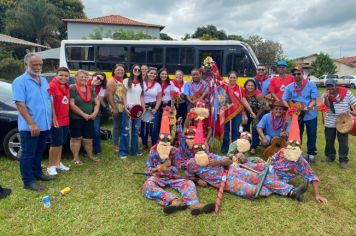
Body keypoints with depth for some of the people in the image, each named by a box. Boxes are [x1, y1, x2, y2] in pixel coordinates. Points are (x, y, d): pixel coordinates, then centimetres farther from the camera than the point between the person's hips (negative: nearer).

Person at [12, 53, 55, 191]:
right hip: (29, 127, -7)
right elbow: (20, 104, -18)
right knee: (28, 154, 3)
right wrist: (31, 123, -24)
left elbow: (49, 100, 18)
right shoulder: (20, 81, -11)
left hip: (44, 125, 7)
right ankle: (28, 182, 11)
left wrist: (52, 118, 12)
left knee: (39, 152, 19)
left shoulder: (44, 81, 12)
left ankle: (38, 173, 33)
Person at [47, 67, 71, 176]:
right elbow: (50, 102, -18)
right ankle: (51, 166, 13)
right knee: (56, 143, -1)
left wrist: (67, 116, 14)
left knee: (61, 143, 16)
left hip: (65, 120, 8)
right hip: (56, 120, -8)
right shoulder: (52, 86, -13)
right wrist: (54, 117, -21)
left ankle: (58, 163, 29)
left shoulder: (67, 87, 10)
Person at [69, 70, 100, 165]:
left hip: (89, 119, 5)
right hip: (76, 119, -5)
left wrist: (95, 113, -7)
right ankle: (76, 158, 15)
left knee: (88, 139, 12)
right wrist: (84, 114, -17)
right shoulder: (72, 88, -9)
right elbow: (72, 104, -16)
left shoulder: (90, 89, 10)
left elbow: (97, 102, 11)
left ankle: (90, 155, 28)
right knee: (76, 138, 5)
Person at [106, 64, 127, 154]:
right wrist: (114, 108, -19)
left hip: (125, 108, 6)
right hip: (117, 108, -6)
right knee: (117, 126, 0)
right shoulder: (112, 81, -5)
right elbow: (109, 95, -13)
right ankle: (116, 146, 11)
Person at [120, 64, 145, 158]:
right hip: (129, 108, -4)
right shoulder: (126, 81, 0)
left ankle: (135, 150, 21)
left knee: (136, 129, 10)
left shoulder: (141, 83, 12)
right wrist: (125, 108, -13)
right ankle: (123, 151, 4)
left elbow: (141, 96, 13)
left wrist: (143, 108, 4)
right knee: (126, 129, -4)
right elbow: (124, 95, -3)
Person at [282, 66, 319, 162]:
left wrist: (308, 108, -26)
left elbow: (314, 100, -9)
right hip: (296, 115, 1)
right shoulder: (289, 87, -2)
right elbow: (285, 100, 1)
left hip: (310, 114, -1)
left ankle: (311, 153, 28)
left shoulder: (311, 85, -8)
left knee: (311, 135, 10)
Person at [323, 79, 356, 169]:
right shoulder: (325, 95, -5)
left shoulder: (346, 92, -7)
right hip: (330, 122, 2)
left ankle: (343, 159, 16)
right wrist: (326, 98, -32)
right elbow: (327, 106, -18)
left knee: (343, 142, 3)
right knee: (329, 140, 13)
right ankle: (330, 156, 32)